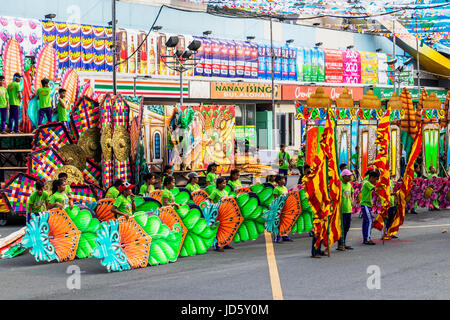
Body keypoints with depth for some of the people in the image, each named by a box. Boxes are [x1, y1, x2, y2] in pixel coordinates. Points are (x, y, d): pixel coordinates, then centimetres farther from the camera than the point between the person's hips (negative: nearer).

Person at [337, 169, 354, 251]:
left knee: (347, 226, 12)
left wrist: (352, 200, 16)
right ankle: (340, 245, 2)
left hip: (348, 208, 8)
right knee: (342, 227, -5)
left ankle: (343, 244, 22)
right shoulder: (340, 185, -13)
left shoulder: (349, 184, 12)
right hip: (342, 209, -8)